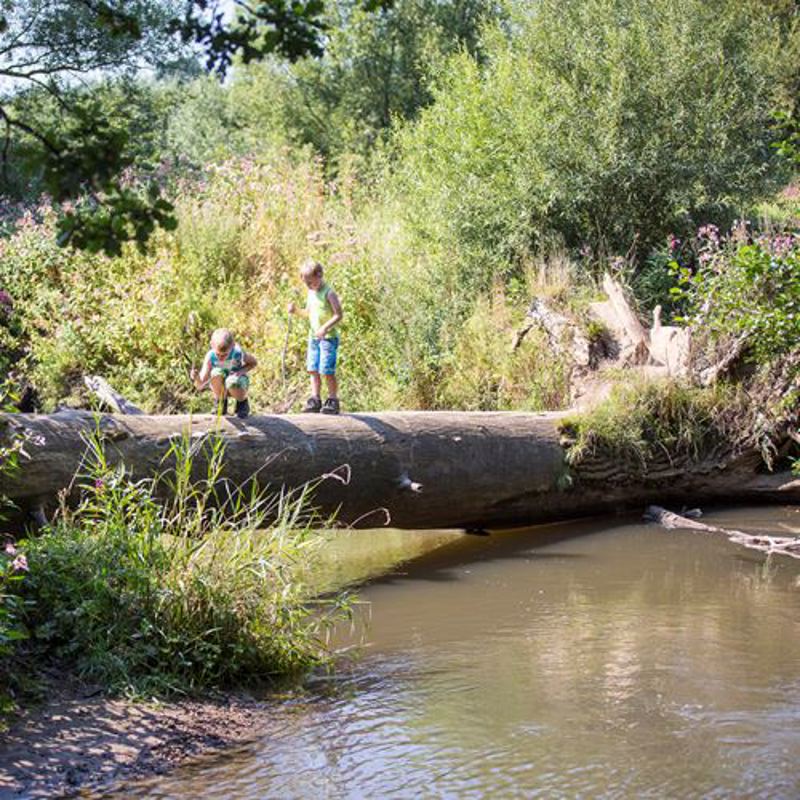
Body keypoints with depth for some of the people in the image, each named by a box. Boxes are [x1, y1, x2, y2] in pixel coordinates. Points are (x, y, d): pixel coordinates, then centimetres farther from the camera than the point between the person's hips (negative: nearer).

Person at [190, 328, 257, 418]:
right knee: (216, 373, -34)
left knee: (232, 383, -38)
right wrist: (196, 378, -54)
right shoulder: (210, 357, -27)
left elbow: (254, 363, -7)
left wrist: (241, 371, -26)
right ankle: (221, 403, -4)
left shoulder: (238, 353, -28)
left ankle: (242, 402, -2)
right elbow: (200, 385, -31)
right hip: (220, 387, 2)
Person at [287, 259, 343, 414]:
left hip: (328, 337, -8)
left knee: (327, 370, -7)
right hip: (313, 336, 8)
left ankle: (333, 401, 2)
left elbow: (338, 315, -15)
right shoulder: (311, 293, 10)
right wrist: (296, 310, 3)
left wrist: (325, 327, -26)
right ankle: (315, 400, 14)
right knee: (313, 369, 7)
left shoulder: (328, 293, -13)